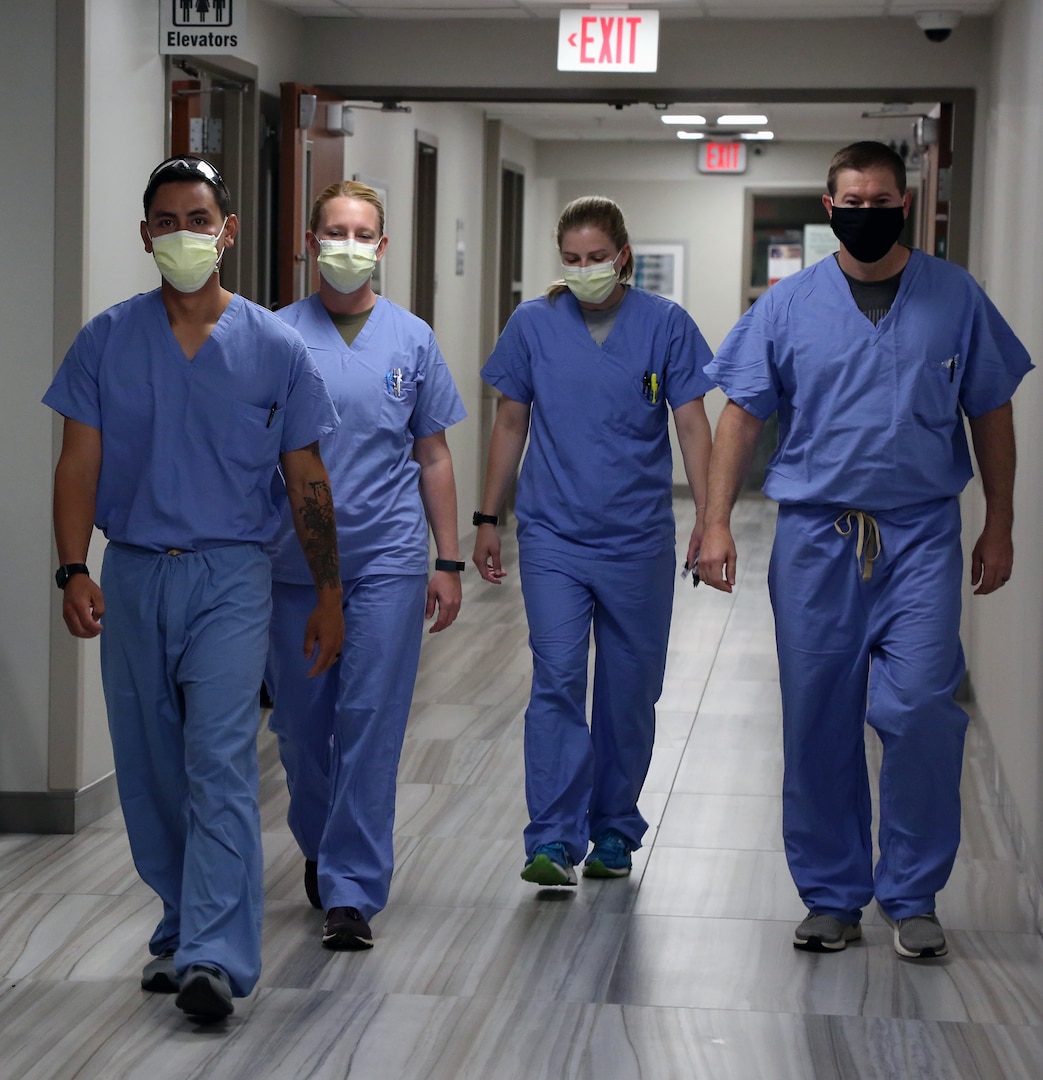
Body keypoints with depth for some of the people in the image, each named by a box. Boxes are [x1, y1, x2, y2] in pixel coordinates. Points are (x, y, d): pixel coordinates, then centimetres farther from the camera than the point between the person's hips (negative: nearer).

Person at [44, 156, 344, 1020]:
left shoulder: (275, 347, 2)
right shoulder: (107, 341, 4)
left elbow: (307, 481, 7)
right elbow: (80, 463, 3)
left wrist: (329, 596, 7)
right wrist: (73, 570, -11)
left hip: (231, 577, -2)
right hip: (133, 577, 3)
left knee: (220, 764, -13)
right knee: (150, 772, 9)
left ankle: (214, 957, -17)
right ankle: (180, 927, 24)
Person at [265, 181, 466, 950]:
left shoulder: (411, 339, 6)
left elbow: (433, 456, 10)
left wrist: (449, 561, 7)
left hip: (388, 559, 0)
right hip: (294, 561, 1)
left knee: (371, 724, -5)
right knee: (301, 723, 10)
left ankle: (353, 890, -3)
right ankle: (320, 849, 34)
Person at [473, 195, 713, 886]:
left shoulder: (665, 325, 0)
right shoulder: (533, 326, 3)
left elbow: (692, 425, 0)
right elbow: (512, 425, 11)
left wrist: (708, 518, -9)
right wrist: (488, 520, 12)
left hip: (639, 541, 0)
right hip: (553, 536, 0)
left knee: (629, 691, 8)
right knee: (557, 681, -11)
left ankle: (614, 833, 22)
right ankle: (554, 841, -11)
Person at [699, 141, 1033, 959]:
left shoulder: (956, 298, 5)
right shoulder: (789, 304, 5)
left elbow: (992, 416, 10)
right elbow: (742, 415, 4)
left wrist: (999, 526, 7)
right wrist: (717, 522, -4)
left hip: (922, 535, -1)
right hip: (815, 537, 1)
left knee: (918, 708, -12)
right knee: (818, 723, 5)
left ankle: (912, 896, 3)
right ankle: (832, 895, 18)